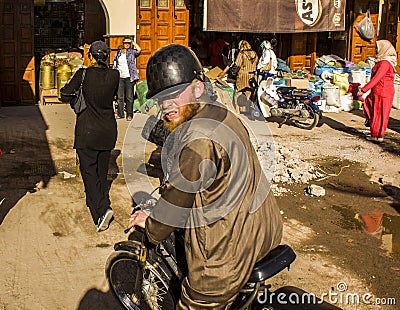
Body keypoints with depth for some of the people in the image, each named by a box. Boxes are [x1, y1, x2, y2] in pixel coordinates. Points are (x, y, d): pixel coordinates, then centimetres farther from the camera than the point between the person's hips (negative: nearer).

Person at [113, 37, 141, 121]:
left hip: (129, 77, -3)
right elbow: (114, 65, 17)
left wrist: (133, 42, -2)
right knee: (120, 96, 5)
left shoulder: (132, 52, 4)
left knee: (129, 97, -1)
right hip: (120, 77, 3)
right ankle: (120, 113, 13)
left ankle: (129, 114, 3)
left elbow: (139, 50, -16)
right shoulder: (118, 53, 13)